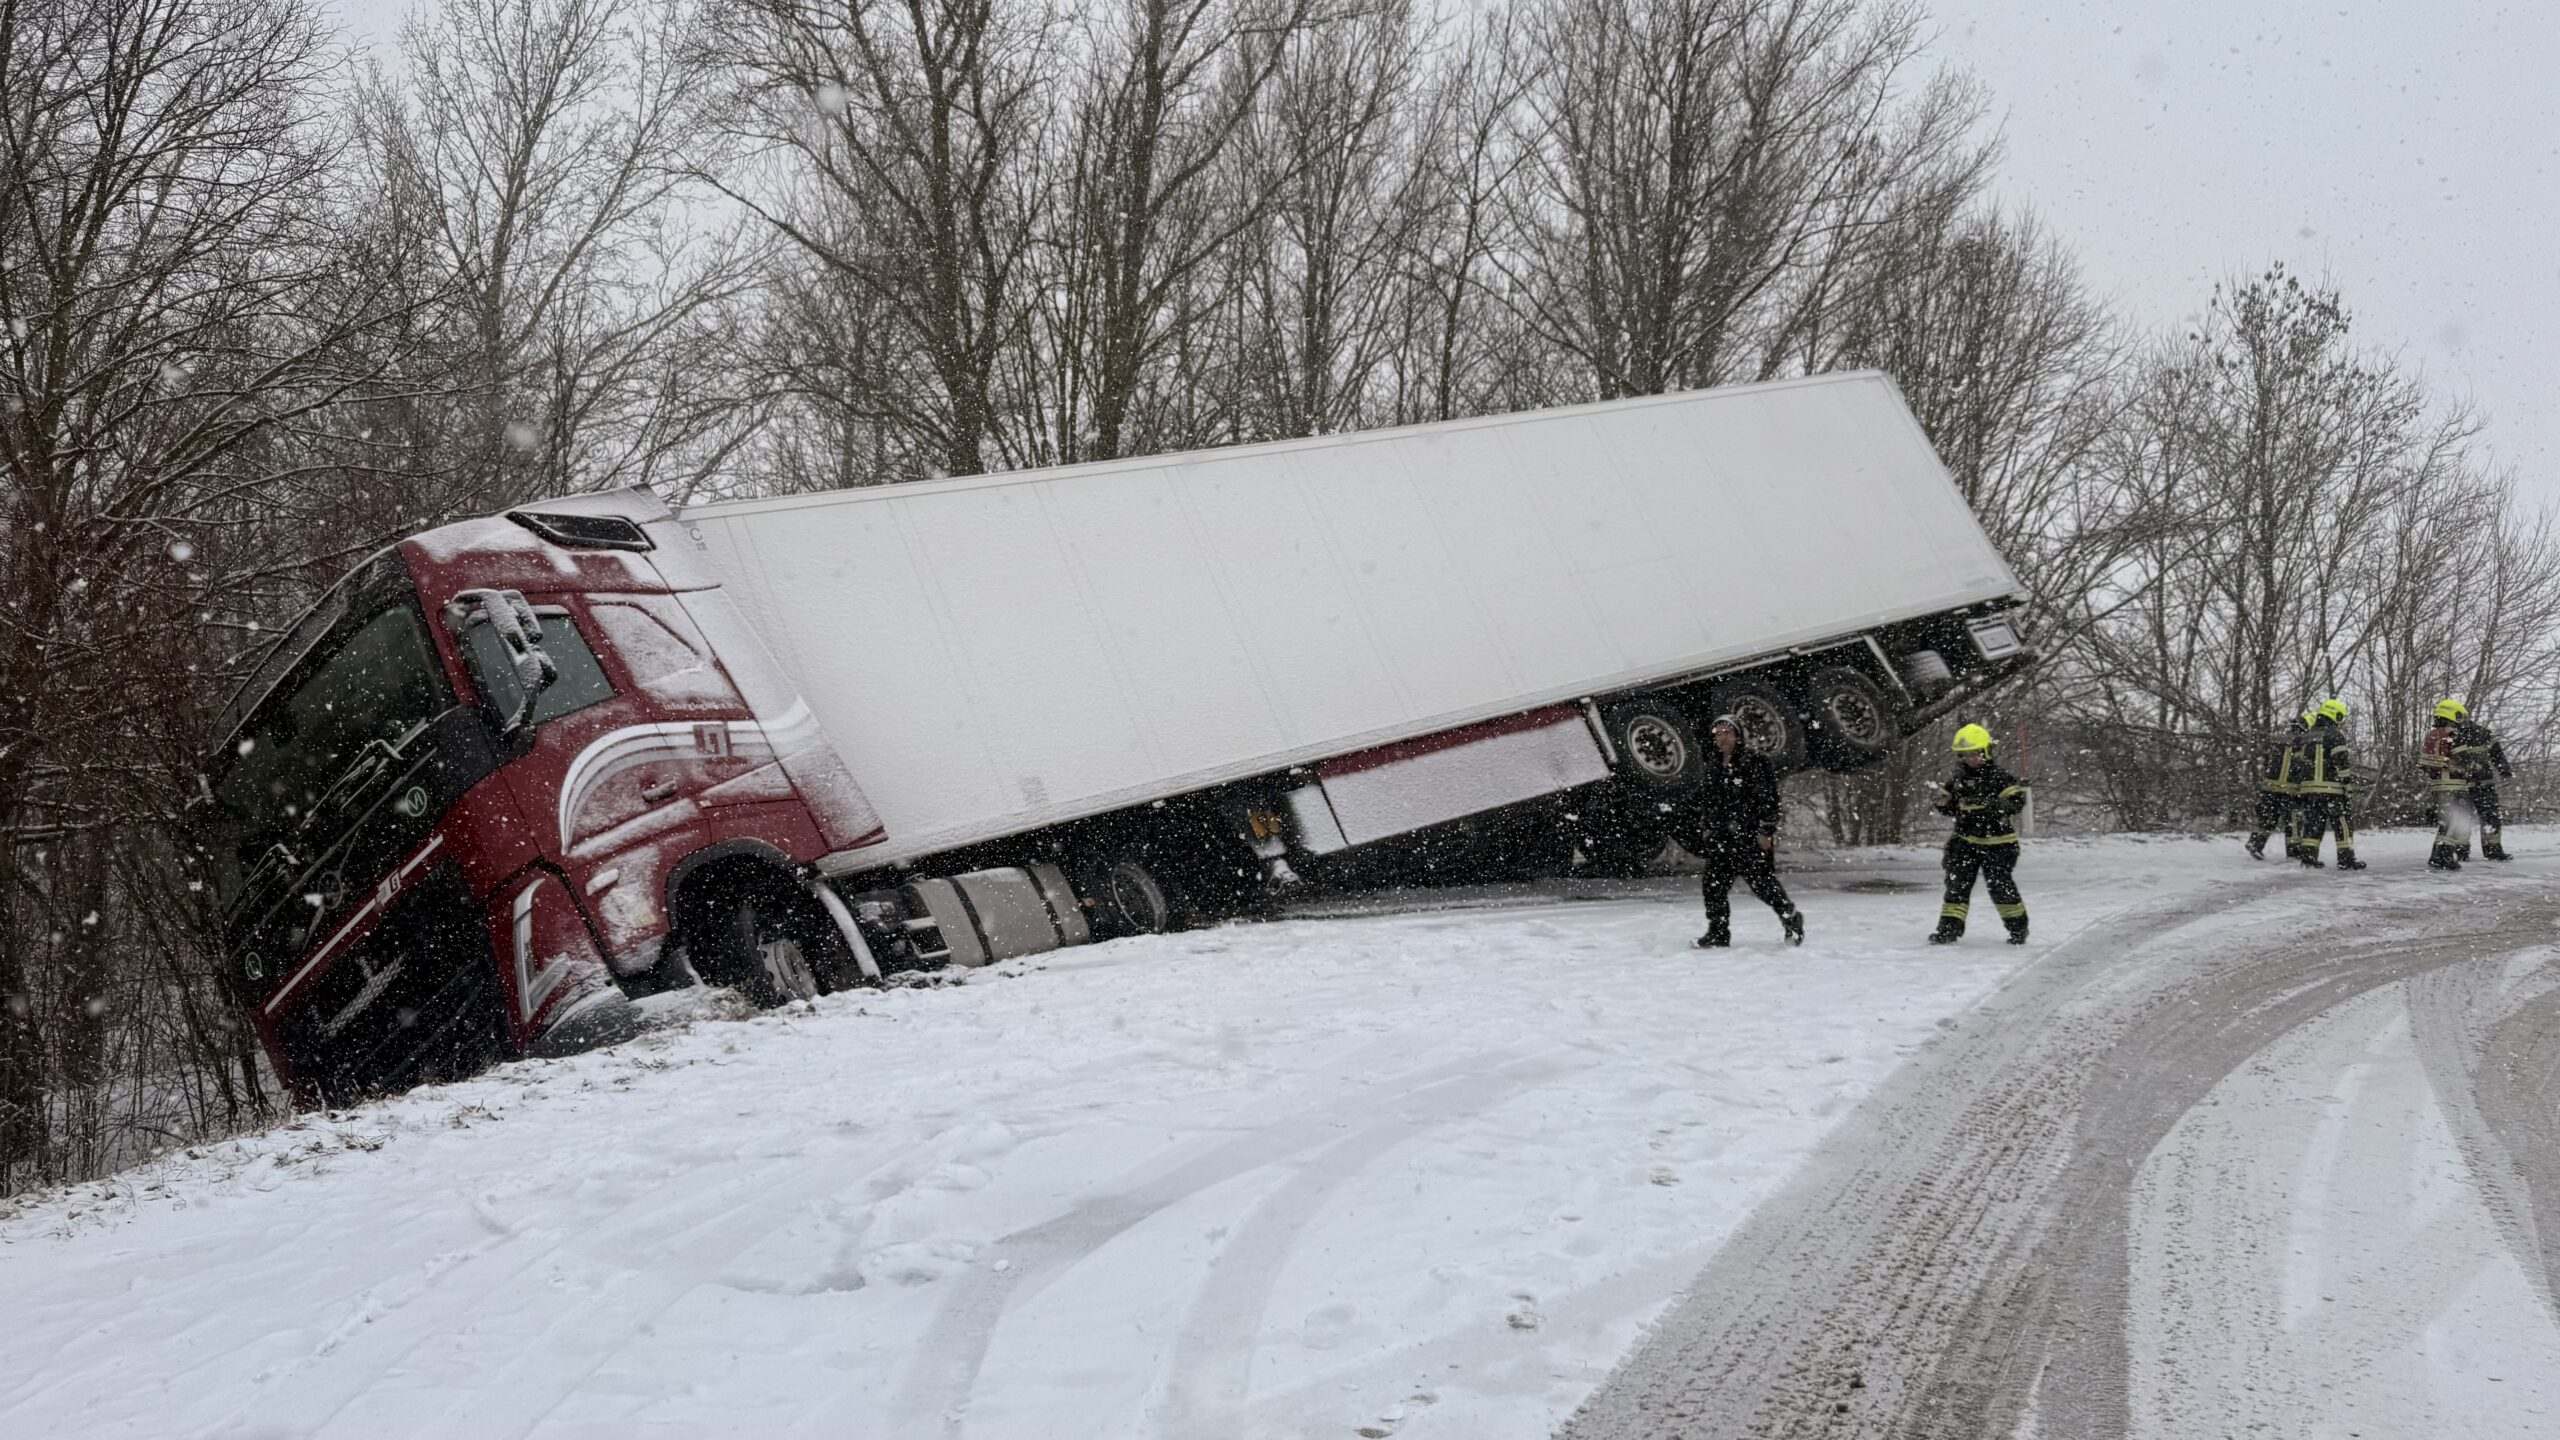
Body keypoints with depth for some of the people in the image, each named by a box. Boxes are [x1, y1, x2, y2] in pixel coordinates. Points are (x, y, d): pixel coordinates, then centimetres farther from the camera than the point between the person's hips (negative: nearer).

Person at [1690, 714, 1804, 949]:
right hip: (1721, 837, 6)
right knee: (1713, 884, 0)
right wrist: (1706, 827, 19)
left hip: (1751, 836, -6)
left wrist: (1766, 831, -15)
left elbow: (1768, 799, -11)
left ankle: (1791, 918, 19)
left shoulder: (1754, 763, -9)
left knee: (1762, 882, -2)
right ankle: (1718, 933, 8)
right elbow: (1706, 799, 24)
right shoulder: (1714, 765, 13)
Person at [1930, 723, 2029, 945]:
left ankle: (2018, 927, 19)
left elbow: (2017, 800, -18)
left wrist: (1998, 806, -36)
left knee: (2000, 885, 1)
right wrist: (1944, 802, -5)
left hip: (1996, 842, -5)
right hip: (1965, 841, 5)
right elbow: (1950, 808, 18)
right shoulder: (1959, 779, 9)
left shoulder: (1999, 777, -9)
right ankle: (1949, 927, -1)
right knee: (1957, 883, -3)